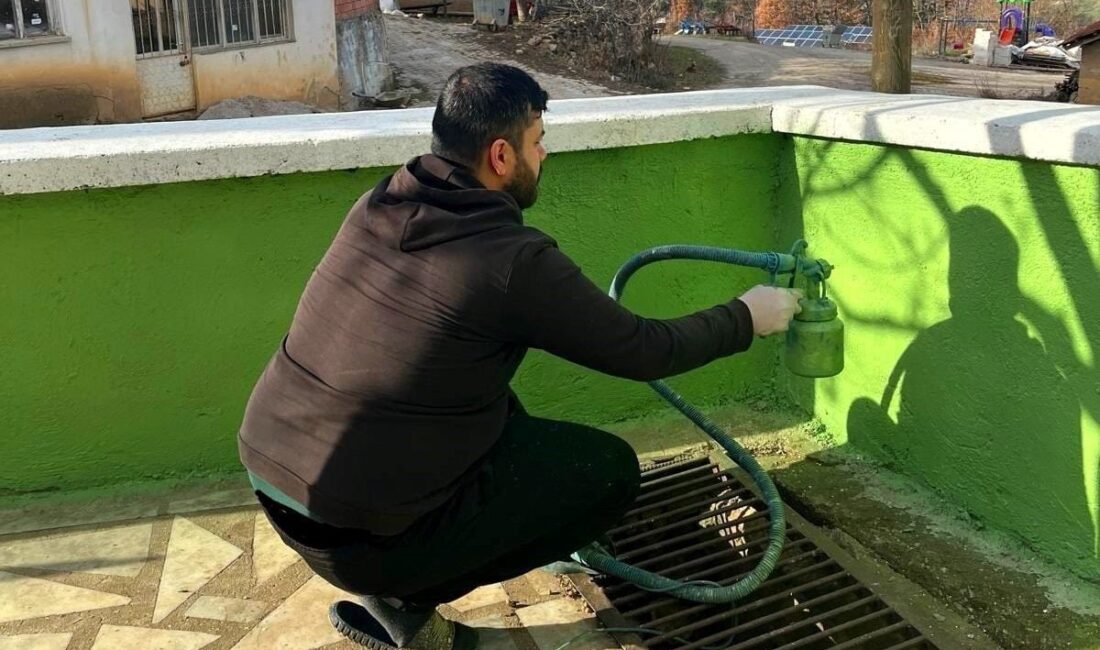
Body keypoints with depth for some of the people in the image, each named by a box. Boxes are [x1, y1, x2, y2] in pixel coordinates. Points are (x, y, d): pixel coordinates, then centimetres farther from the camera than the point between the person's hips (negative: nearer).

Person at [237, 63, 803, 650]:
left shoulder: (379, 205, 2)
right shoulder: (513, 261, -19)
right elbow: (643, 352, -7)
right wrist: (747, 318, 10)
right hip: (357, 537, -8)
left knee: (503, 418, 25)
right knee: (610, 469, 4)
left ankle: (395, 584, 21)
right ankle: (401, 597, 4)